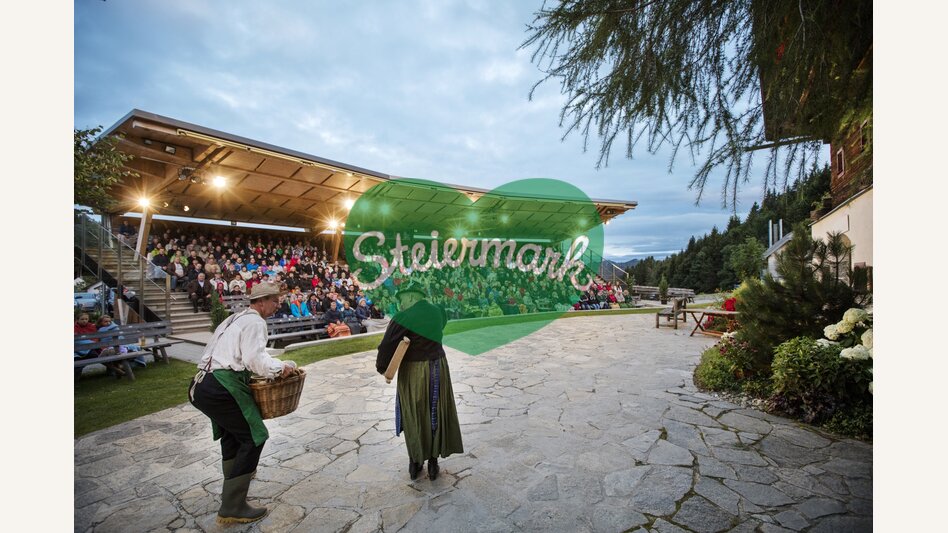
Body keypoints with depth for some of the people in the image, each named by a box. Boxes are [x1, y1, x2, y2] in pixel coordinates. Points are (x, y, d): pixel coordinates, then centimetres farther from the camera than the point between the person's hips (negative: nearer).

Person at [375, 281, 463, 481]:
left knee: (413, 418, 15)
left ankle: (414, 464, 31)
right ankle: (433, 464, 28)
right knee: (436, 416, 17)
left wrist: (381, 367, 0)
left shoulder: (402, 319, -18)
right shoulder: (438, 313, -1)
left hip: (412, 372, -3)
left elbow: (386, 347, -18)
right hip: (438, 369, 4)